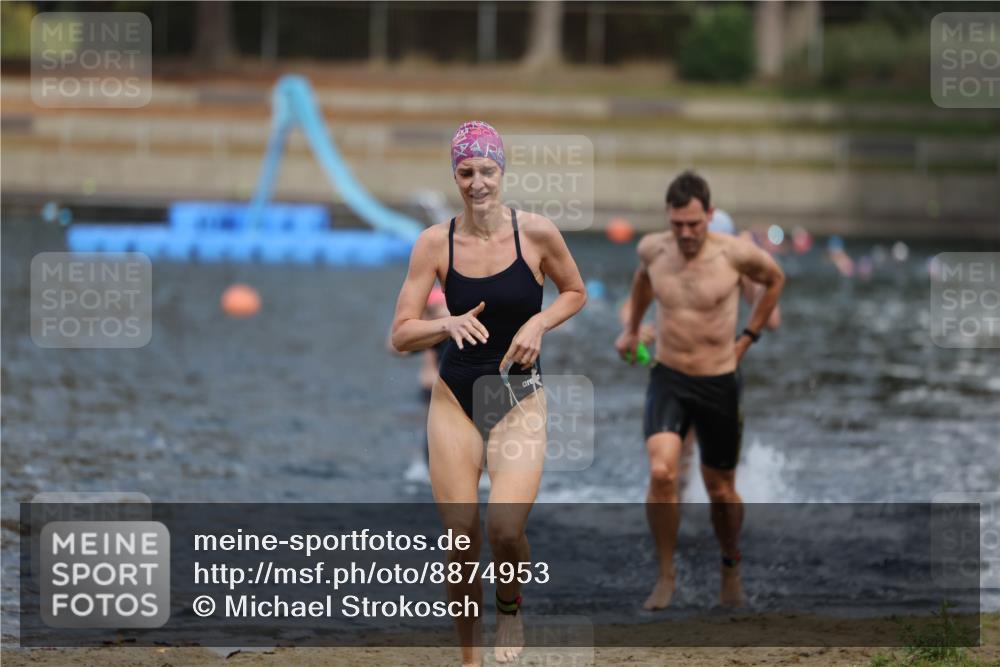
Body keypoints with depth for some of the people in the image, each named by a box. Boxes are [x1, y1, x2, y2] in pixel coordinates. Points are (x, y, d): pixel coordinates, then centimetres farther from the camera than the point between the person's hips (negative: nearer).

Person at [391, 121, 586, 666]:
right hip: (455, 399, 1)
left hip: (519, 399, -1)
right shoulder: (435, 243, -5)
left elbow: (575, 292, 11)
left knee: (506, 528, -19)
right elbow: (400, 335, -4)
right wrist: (448, 325, -23)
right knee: (460, 539, -2)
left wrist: (538, 323, -8)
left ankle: (510, 609, 14)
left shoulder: (536, 232, -7)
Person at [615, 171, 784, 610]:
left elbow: (775, 279, 10)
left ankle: (731, 567, 39)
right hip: (668, 380, 1)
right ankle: (665, 575, -5)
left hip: (719, 384, -1)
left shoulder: (735, 254, -12)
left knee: (720, 491, 11)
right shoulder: (652, 249, -4)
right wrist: (632, 328, 30)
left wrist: (748, 337, 8)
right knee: (661, 474, -22)